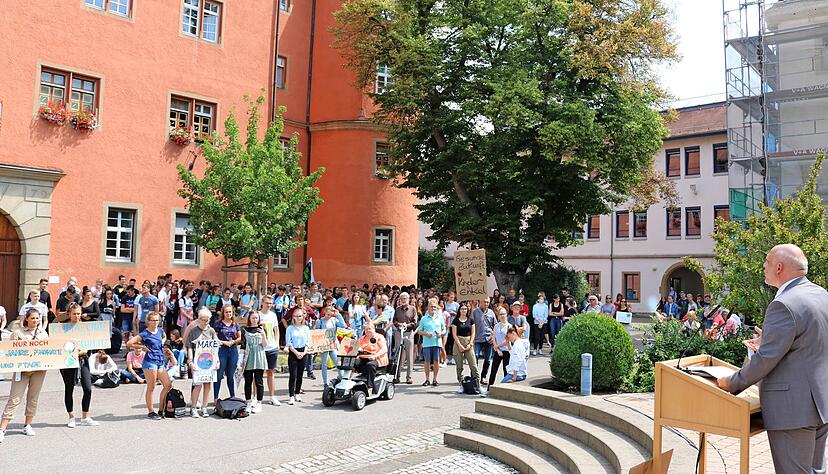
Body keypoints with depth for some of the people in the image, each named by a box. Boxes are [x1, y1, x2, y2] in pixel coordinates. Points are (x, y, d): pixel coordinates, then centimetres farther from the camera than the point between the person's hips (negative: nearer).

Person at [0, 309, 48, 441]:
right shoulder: (18, 333, 1)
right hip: (22, 369, -3)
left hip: (39, 369, 3)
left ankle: (27, 425, 21)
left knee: (33, 398, 9)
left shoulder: (43, 333, 13)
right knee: (14, 399, -7)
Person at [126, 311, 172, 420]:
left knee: (168, 385, 3)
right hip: (150, 362, -7)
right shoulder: (144, 334, -8)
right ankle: (150, 412, 7)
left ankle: (161, 410, 13)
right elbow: (129, 343, -12)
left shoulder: (160, 330, 11)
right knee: (151, 387, -2)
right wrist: (142, 347, -5)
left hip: (161, 361, 7)